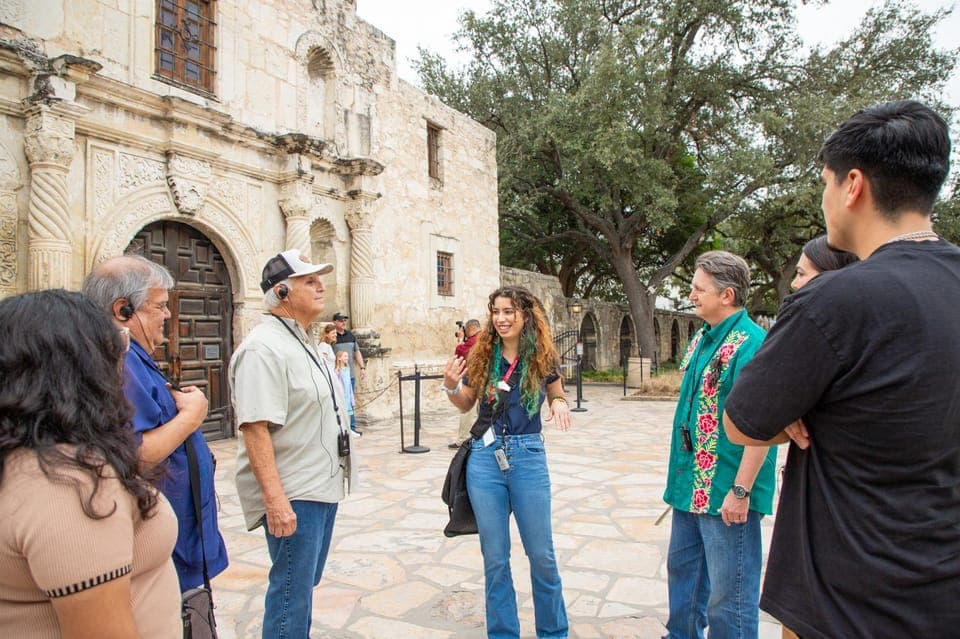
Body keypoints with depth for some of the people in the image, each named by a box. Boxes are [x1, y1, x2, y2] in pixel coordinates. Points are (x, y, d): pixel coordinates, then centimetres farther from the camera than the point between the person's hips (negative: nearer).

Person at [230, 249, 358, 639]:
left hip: (323, 488, 10)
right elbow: (254, 428, -25)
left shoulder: (303, 343, 13)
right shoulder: (264, 348, -18)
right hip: (293, 496, -10)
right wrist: (275, 500, -28)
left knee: (305, 584, 22)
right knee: (292, 592, 3)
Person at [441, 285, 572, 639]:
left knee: (541, 554, 10)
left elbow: (558, 397, 12)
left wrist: (559, 406, -11)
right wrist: (451, 386, -11)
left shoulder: (542, 357, -3)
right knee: (494, 557, 11)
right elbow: (465, 404, 10)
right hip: (485, 456, 1)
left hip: (528, 457, -1)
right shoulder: (482, 355, 0)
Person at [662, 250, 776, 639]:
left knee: (728, 592, 5)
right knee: (682, 570, 24)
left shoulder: (750, 343, -19)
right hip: (692, 485, 10)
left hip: (726, 493, -9)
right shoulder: (702, 338, 10)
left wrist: (740, 491, -22)